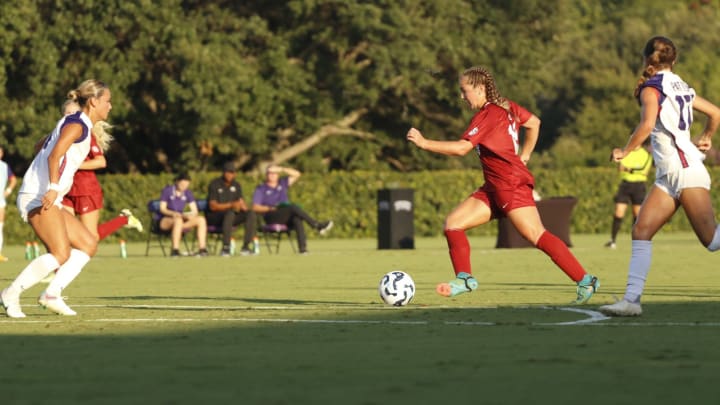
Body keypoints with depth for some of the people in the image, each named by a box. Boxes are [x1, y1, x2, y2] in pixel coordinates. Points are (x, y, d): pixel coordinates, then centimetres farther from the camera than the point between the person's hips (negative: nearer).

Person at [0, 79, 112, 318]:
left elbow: (43, 146, 31)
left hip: (48, 200, 10)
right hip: (38, 197, -10)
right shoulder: (77, 125, -9)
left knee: (88, 244, 6)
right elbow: (54, 155, -23)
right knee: (61, 254, -19)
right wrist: (53, 188, -35)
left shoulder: (79, 124, 20)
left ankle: (52, 294, -2)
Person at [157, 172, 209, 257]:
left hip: (180, 218, 5)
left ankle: (202, 248, -29)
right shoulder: (167, 191, -7)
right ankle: (175, 250, -44)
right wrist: (173, 213, -30)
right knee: (178, 220, -41)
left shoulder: (187, 193, 6)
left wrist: (188, 215, -21)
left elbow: (194, 211, 3)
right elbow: (162, 209, -10)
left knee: (201, 219, -19)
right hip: (164, 220, -5)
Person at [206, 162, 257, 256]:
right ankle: (225, 247, -41)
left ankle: (246, 246, -22)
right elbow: (212, 206, -15)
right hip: (214, 216, -6)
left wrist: (245, 208, -16)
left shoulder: (236, 186, 14)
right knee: (230, 213, -39)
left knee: (251, 213, -18)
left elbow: (241, 202, 9)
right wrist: (230, 205, -26)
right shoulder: (214, 185, -6)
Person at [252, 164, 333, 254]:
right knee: (293, 207, -31)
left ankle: (303, 248, -46)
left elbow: (296, 174, 15)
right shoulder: (260, 189, 11)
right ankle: (317, 225, -38)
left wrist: (281, 169, 7)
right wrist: (270, 208, -13)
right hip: (271, 218, -4)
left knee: (297, 219, -34)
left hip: (287, 218, 4)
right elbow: (255, 207, 1)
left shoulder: (282, 183, 24)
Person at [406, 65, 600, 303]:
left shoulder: (487, 115, -14)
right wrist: (524, 156, 24)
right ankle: (465, 279, 2)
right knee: (453, 223, 3)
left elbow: (462, 148, -21)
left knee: (537, 236, -14)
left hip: (512, 184, -10)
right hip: (494, 188, 10)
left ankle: (585, 281, -12)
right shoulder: (506, 107, 14)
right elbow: (534, 122, 27)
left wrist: (424, 143, -16)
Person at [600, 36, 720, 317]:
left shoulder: (651, 88, -6)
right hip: (668, 177, 9)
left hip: (684, 169, -9)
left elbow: (647, 124, -22)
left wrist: (625, 151, -9)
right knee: (641, 232, 0)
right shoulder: (680, 87, 17)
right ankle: (631, 300, -7)